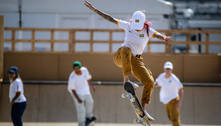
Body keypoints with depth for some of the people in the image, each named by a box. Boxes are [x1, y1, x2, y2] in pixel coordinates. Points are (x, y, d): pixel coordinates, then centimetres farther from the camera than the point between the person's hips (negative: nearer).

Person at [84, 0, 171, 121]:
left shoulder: (148, 30, -6)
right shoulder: (128, 26, -5)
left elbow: (158, 34, -27)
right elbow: (110, 19, -3)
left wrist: (164, 37, -52)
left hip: (135, 61, 2)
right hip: (121, 57, -2)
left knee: (149, 82, -12)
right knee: (126, 48, -39)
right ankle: (126, 80, -40)